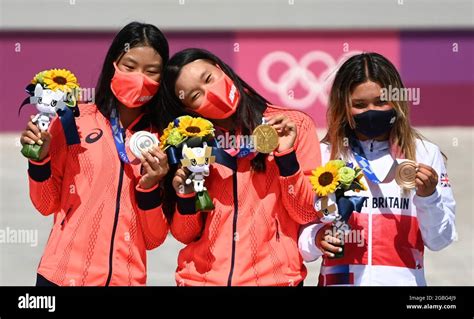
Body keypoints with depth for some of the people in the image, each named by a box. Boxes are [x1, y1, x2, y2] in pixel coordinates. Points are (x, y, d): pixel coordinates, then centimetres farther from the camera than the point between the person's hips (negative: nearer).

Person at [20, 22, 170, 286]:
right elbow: (47, 204, 4)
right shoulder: (75, 121, -2)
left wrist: (150, 187, -14)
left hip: (126, 279, 1)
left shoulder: (163, 140, 1)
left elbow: (154, 239, 1)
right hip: (64, 274, -1)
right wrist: (40, 158, -11)